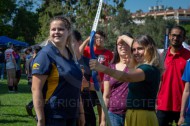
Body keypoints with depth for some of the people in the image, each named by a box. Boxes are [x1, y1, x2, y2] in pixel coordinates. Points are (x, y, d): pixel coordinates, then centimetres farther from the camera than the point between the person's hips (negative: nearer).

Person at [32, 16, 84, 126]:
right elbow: (36, 89, -16)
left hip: (71, 115, 7)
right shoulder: (46, 54, -11)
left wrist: (81, 112, 18)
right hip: (53, 116, -7)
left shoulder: (70, 54, 10)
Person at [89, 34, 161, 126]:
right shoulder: (150, 68, 11)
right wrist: (124, 37, 43)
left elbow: (128, 77, -36)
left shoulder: (149, 69, -17)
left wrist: (104, 69, -48)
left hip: (142, 116, -9)